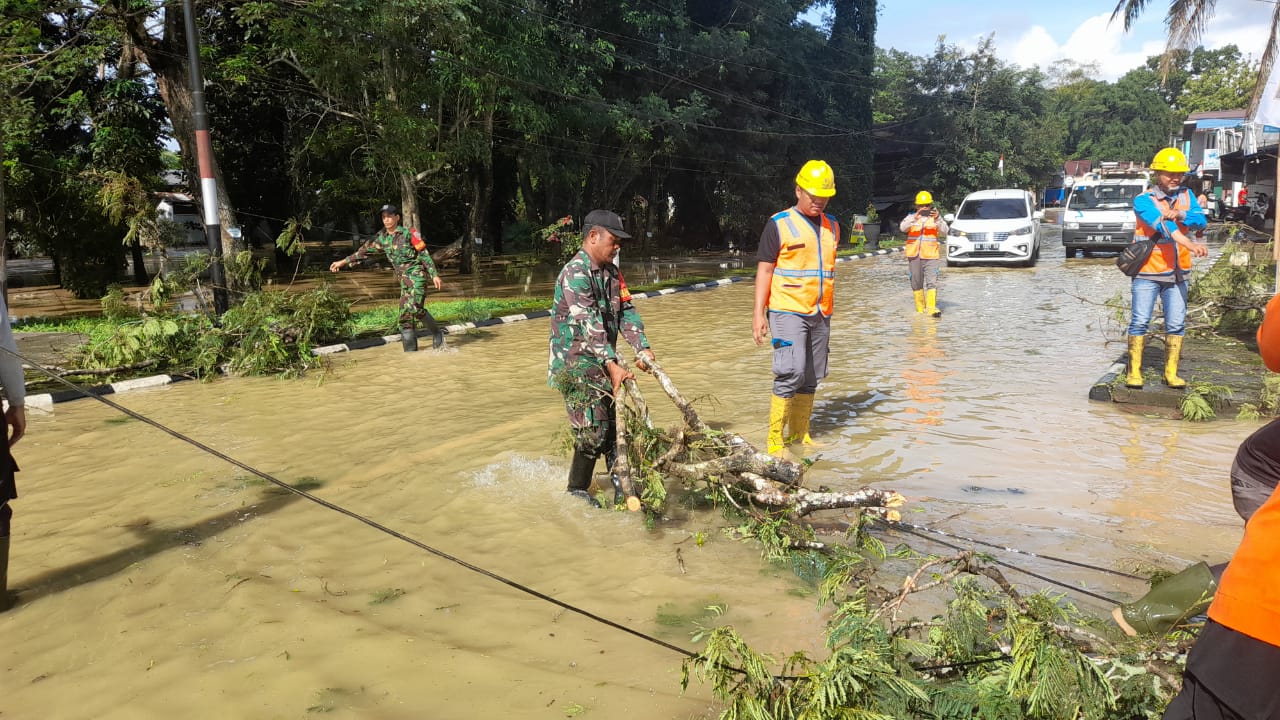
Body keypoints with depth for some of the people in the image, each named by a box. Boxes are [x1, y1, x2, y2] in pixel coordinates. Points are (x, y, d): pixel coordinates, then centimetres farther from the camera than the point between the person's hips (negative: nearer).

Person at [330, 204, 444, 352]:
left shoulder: (409, 233, -7)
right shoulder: (382, 238, 9)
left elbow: (424, 254, -6)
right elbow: (364, 250, 15)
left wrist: (434, 275, -10)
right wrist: (344, 261, 14)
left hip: (417, 274, -6)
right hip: (403, 278, 6)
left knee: (415, 307, -22)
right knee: (405, 312, 2)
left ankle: (437, 334, -5)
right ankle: (410, 348, 6)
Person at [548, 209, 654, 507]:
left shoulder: (612, 273, 11)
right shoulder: (575, 273, -18)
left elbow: (626, 311, 3)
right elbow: (588, 324, -27)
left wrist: (642, 347, -13)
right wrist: (612, 365, -35)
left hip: (603, 363, 8)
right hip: (576, 364, -8)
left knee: (617, 426, 10)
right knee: (594, 432, -7)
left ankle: (624, 491, 22)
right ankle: (576, 492, 12)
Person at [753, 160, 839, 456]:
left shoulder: (831, 226, 15)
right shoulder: (779, 224, -3)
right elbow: (765, 269, -5)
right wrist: (759, 313, -11)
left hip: (820, 314, 6)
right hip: (787, 311, -6)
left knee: (811, 377, 8)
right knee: (791, 372, -14)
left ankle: (800, 434, 19)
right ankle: (775, 441, -7)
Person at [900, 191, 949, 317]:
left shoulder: (935, 217, 8)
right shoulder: (911, 217, 8)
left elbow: (944, 232, -5)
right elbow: (903, 228, -11)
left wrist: (938, 219, -20)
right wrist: (915, 218, -25)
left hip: (931, 255, -1)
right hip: (914, 255, 1)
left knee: (932, 282, -14)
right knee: (916, 283, 8)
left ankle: (931, 308, -21)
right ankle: (920, 307, 19)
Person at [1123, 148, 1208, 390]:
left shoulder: (1186, 195, 8)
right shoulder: (1143, 201, -8)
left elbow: (1200, 221, -6)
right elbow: (1162, 225, -24)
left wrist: (1179, 214, -25)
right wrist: (1189, 244, -38)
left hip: (1177, 272, 4)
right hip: (1147, 272, -4)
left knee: (1176, 324, 6)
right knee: (1140, 322, -3)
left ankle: (1171, 372, 15)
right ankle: (1134, 371, 6)